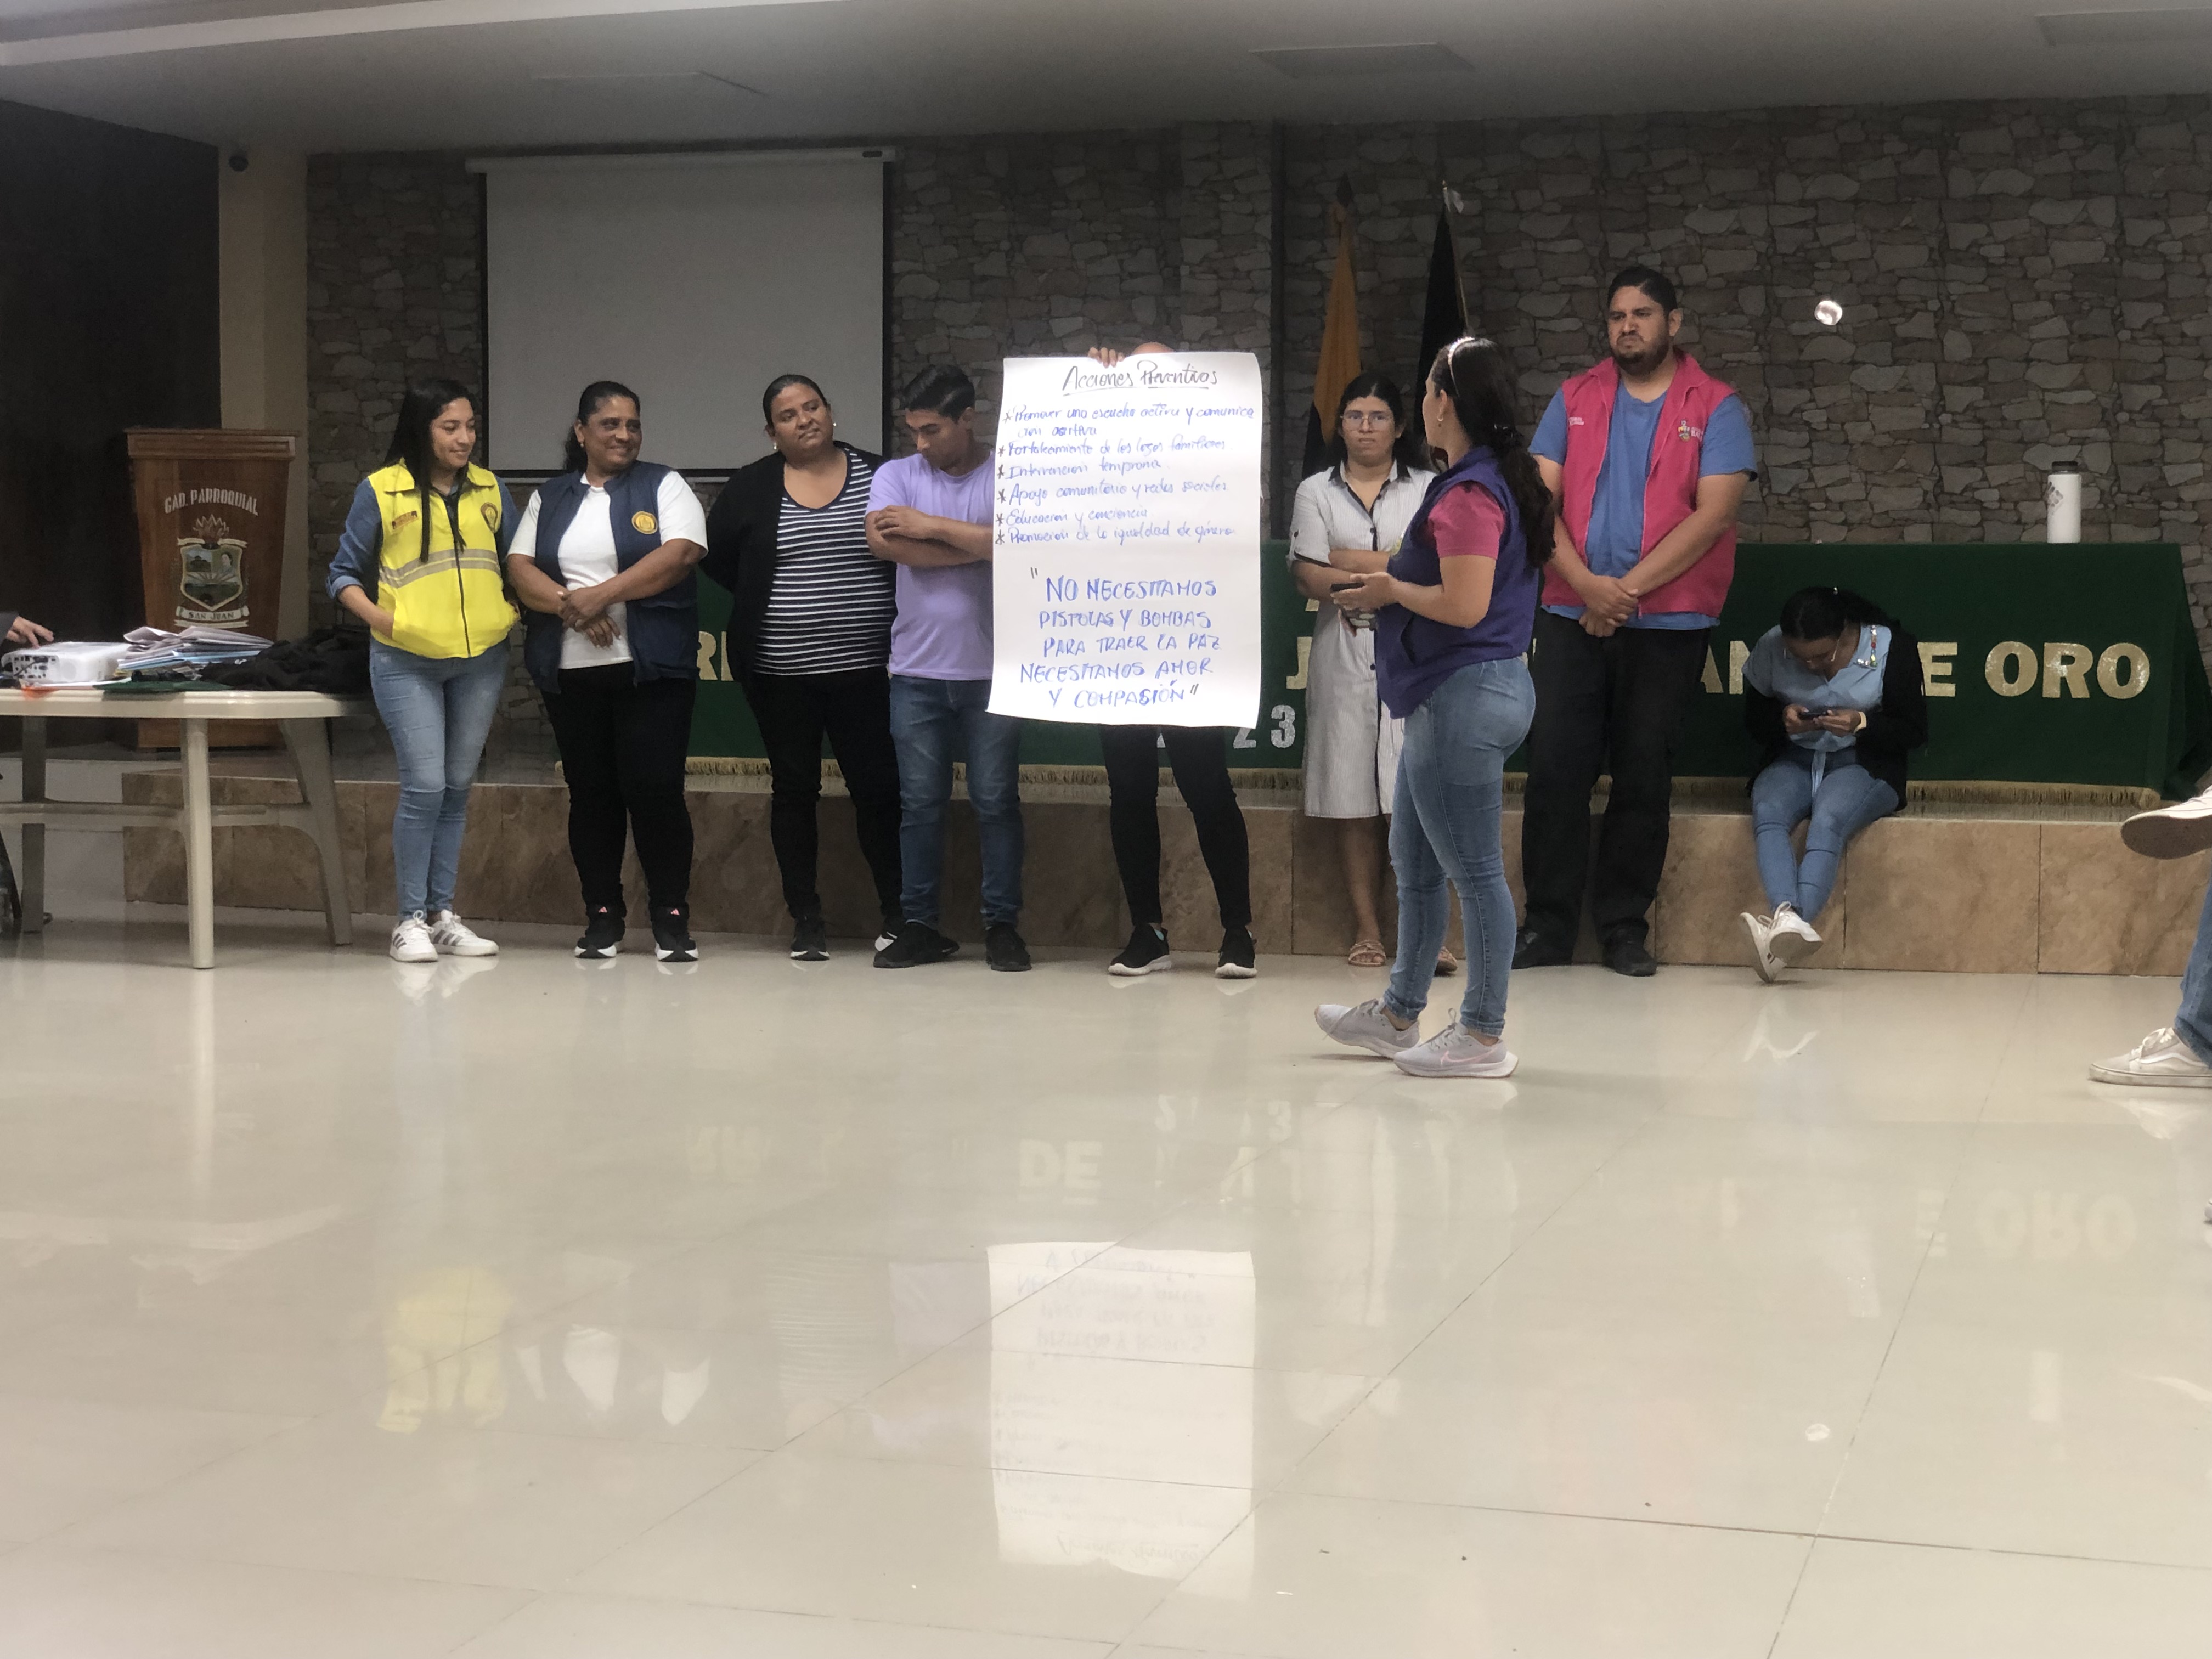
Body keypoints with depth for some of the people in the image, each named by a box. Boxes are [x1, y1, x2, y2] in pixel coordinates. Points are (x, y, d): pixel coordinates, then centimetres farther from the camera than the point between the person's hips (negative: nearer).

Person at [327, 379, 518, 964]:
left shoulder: (490, 491, 10)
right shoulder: (381, 491, -2)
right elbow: (343, 574, 2)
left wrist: (512, 612, 2)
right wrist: (381, 618, -12)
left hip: (481, 660, 4)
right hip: (407, 663, -4)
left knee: (457, 788, 9)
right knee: (424, 786, -10)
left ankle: (443, 913, 17)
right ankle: (411, 919, 1)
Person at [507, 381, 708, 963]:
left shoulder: (664, 486, 4)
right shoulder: (550, 498, 14)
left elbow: (681, 554, -11)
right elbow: (519, 567, 4)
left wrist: (601, 595, -15)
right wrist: (569, 605, -14)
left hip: (651, 669, -3)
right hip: (570, 672, 3)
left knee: (656, 790, -7)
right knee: (591, 793, 7)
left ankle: (671, 916, 2)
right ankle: (602, 915, 15)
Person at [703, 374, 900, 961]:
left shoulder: (876, 475, 2)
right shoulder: (750, 489, 4)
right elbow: (716, 557, 12)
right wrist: (763, 604, 5)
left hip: (865, 667, -1)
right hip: (780, 671, 1)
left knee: (878, 787, 0)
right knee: (794, 791, 7)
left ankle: (896, 913, 11)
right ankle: (806, 918, 14)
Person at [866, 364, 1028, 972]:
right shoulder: (897, 475, 6)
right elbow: (882, 541, -12)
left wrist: (930, 526, -11)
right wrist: (978, 545, -11)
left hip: (991, 670, -2)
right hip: (917, 669, 2)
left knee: (996, 801, 3)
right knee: (920, 802, 6)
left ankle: (1001, 924, 11)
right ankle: (919, 925, 13)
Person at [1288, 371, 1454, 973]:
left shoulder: (1428, 489, 11)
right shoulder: (1317, 492, 12)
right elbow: (1308, 577, -2)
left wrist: (1349, 560, -6)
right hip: (1344, 655, 1)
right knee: (1354, 796, 0)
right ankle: (1366, 928, 5)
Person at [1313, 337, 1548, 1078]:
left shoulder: (1468, 493, -19)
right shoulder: (1505, 479, 13)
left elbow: (1465, 605, -26)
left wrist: (1392, 589, -10)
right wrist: (1394, 584, 10)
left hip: (1463, 695, -11)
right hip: (1462, 692, 11)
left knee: (1474, 871, -3)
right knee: (1413, 860, 19)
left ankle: (1484, 1037, 5)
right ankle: (1398, 1016, 30)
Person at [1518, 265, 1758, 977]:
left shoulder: (1715, 407, 1)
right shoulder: (1575, 399, 10)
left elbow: (1714, 514, -9)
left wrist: (1628, 587, -14)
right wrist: (1585, 584, -12)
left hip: (1667, 622, -2)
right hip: (1571, 615, 2)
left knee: (1643, 778, 3)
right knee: (1555, 769, 0)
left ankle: (1625, 929, 12)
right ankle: (1548, 926, 7)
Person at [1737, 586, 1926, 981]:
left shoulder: (1892, 648, -7)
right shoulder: (1770, 648, -2)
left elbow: (1914, 731, -2)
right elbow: (1753, 722, 10)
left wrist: (1860, 724, -20)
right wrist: (1783, 719, -14)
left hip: (1862, 764, -2)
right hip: (1792, 760, 2)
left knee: (1828, 820, -36)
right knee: (1768, 813, -33)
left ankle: (1788, 926, -54)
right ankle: (1787, 917, -56)